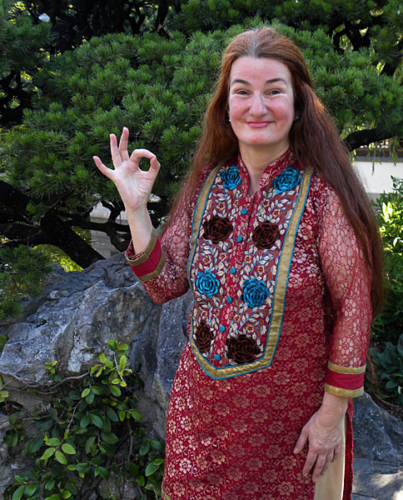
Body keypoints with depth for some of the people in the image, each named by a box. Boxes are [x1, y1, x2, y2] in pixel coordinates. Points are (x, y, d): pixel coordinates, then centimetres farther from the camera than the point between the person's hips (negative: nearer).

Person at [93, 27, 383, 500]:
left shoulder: (323, 193, -16)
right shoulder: (206, 184, -3)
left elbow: (354, 308, -12)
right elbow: (167, 285, -1)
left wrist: (333, 413, -10)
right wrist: (136, 208, -11)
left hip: (291, 415, -4)